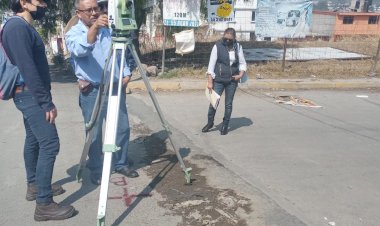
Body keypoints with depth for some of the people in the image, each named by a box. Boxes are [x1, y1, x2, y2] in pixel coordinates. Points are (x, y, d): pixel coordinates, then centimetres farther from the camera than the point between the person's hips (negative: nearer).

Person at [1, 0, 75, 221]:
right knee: (49, 143, -12)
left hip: (29, 94, 11)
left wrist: (44, 98, 20)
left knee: (34, 140, 16)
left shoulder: (25, 27, 15)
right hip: (30, 95, -11)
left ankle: (34, 186, 29)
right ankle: (44, 204, -8)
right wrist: (47, 102, -23)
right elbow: (28, 69, -23)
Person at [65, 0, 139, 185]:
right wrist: (94, 28, -43)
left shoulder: (108, 30, 12)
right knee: (94, 133, 3)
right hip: (92, 91, -5)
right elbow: (80, 50, -29)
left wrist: (126, 73, -1)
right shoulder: (73, 33, -6)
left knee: (122, 127, 8)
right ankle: (96, 170, 19)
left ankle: (121, 164, 24)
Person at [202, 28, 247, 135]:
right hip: (218, 80, -2)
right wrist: (210, 81, -11)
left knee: (228, 104, 8)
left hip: (232, 80, 2)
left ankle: (225, 126, 22)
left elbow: (242, 63, 8)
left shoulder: (238, 47, 0)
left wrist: (241, 74, -10)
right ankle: (210, 122, 24)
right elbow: (211, 64, -8)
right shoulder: (218, 46, -8)